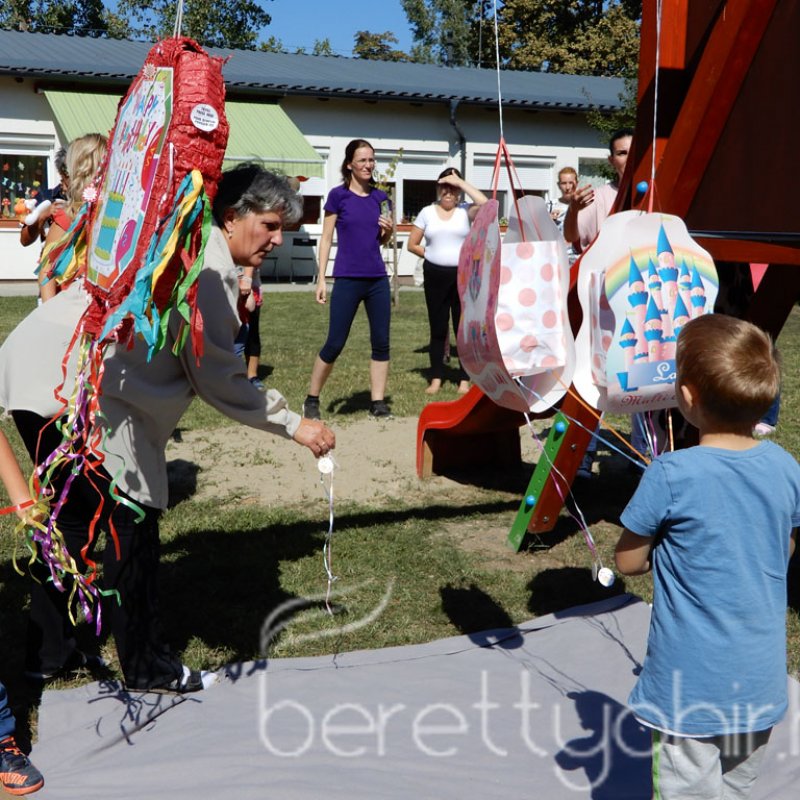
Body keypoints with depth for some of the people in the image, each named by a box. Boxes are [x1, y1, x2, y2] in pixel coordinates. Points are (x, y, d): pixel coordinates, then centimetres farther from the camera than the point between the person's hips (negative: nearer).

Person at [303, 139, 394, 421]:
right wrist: (321, 279, -7)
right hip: (347, 280, -4)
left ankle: (378, 402, 12)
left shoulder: (380, 197, 8)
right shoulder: (338, 195, -3)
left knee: (381, 342, 3)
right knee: (335, 344, -2)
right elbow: (326, 239, -2)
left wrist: (389, 230, -4)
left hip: (378, 279, 5)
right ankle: (312, 399, 13)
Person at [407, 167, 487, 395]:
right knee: (438, 328, 8)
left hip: (463, 275, -1)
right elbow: (412, 244, 9)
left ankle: (464, 380, 10)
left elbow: (485, 203, -22)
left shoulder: (465, 210, 0)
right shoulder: (427, 212, 6)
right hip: (435, 275, 2)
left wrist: (460, 182, -15)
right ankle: (436, 378, 15)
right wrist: (434, 255, 3)